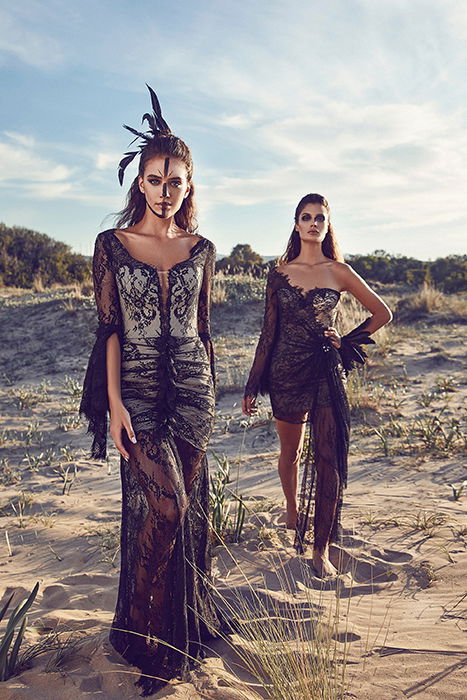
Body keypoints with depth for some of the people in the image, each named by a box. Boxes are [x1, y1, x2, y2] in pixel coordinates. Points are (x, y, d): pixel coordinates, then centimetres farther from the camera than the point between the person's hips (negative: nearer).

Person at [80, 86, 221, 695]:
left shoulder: (201, 250, 6)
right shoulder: (112, 244, 0)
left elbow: (204, 327, 12)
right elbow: (109, 329, -4)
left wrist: (209, 392, 14)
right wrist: (114, 403, -11)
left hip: (192, 389, 3)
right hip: (137, 389, -2)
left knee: (186, 508, 8)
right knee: (164, 505, -12)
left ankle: (186, 620, 30)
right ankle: (149, 639, 10)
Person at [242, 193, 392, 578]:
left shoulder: (339, 271, 2)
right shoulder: (279, 273, 5)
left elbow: (382, 313, 9)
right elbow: (269, 330, 7)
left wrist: (347, 342, -1)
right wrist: (253, 385, 6)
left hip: (326, 370, -1)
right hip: (286, 370, 2)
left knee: (327, 457, -5)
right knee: (291, 450, 15)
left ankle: (322, 548, 4)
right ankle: (293, 509, 42)